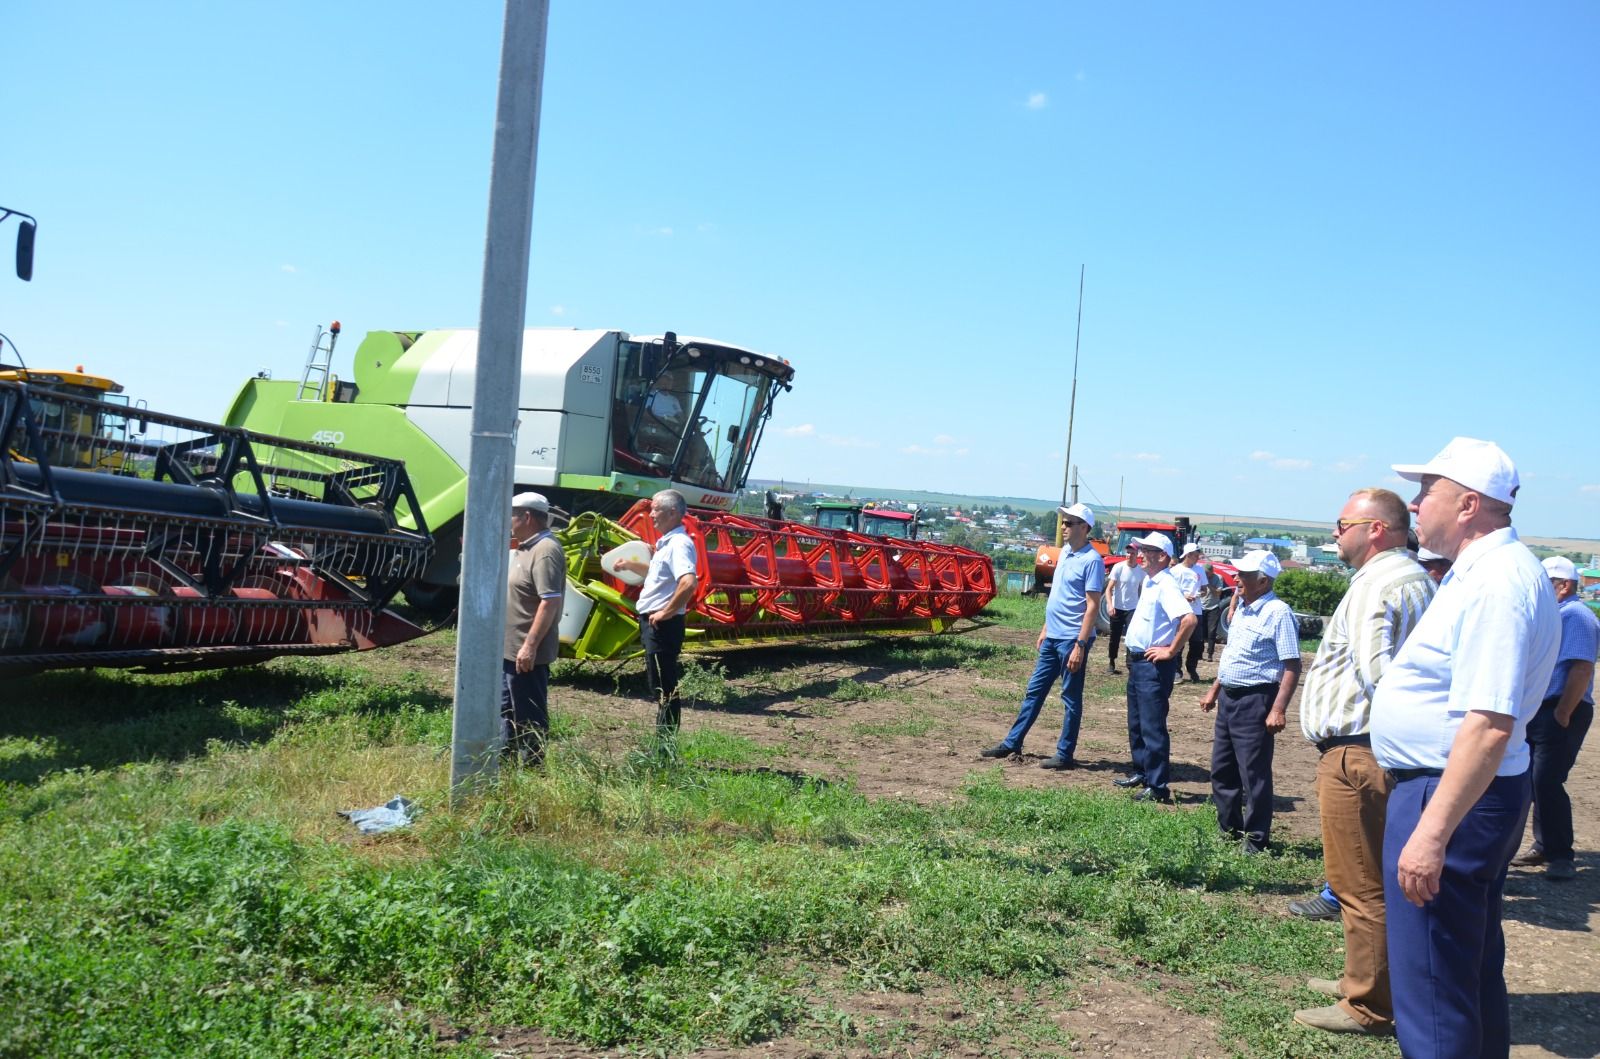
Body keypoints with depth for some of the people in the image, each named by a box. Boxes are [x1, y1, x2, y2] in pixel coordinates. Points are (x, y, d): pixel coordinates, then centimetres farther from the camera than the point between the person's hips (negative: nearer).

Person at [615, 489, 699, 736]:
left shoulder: (679, 544, -17)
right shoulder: (666, 542, 14)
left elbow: (689, 582, -33)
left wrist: (667, 612, -25)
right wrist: (630, 564, 23)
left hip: (662, 624, -11)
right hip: (654, 623, 11)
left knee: (664, 687, -4)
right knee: (660, 685, 16)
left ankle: (666, 742, 2)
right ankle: (664, 740, 24)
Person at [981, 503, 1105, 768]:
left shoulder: (1092, 560, -15)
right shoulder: (1065, 553, 12)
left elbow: (1093, 606, -18)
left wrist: (1080, 644, -22)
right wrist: (1045, 630, 20)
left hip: (1072, 639, -9)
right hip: (1052, 637, 9)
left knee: (1071, 698, 2)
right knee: (1034, 691, 14)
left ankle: (1065, 755, 10)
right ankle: (1012, 743, 21)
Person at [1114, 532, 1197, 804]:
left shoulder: (1166, 586, -18)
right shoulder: (1149, 583, 13)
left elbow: (1189, 619, -30)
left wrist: (1171, 651, -22)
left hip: (1155, 665, -10)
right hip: (1138, 660, 10)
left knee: (1152, 727, -6)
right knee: (1136, 723, 19)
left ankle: (1157, 787, -1)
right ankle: (1141, 772, 32)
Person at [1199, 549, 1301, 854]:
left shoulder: (1278, 613, -16)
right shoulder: (1242, 609, 11)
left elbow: (1292, 666, -20)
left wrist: (1278, 709, -25)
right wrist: (1214, 689, 22)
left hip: (1255, 700, -9)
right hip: (1229, 698, 9)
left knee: (1254, 775, -1)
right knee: (1222, 770, 16)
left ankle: (1256, 842, 10)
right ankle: (1228, 830, 30)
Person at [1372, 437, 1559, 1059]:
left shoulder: (1497, 581, -22)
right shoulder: (1484, 570, 13)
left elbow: (1491, 724, -29)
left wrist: (1432, 833, -30)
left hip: (1453, 798, -11)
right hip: (1457, 793, 11)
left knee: (1431, 989, -3)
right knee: (1474, 971, 22)